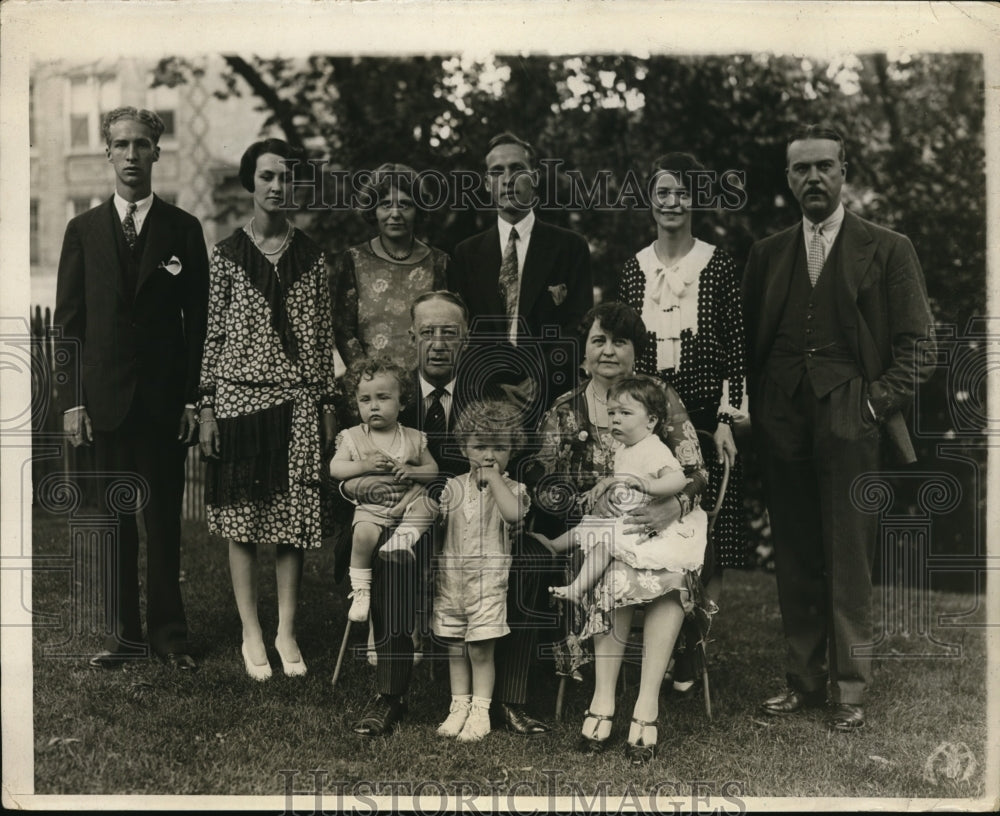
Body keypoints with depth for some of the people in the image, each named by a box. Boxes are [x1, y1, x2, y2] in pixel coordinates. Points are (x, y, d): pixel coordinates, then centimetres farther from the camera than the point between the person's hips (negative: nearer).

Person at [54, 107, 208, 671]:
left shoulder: (183, 229, 5)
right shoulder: (84, 231, 7)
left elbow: (197, 320, 3)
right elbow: (69, 322, 5)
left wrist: (193, 398, -3)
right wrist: (73, 400, -2)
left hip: (165, 398, -1)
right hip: (105, 397, 1)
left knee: (165, 519, 4)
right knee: (115, 519, 6)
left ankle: (169, 633, 13)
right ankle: (124, 633, 15)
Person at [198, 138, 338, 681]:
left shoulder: (310, 256, 7)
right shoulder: (226, 254, 2)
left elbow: (323, 336, 8)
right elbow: (213, 334, 2)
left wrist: (328, 403, 4)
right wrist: (207, 407, -2)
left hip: (298, 401, 1)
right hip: (239, 395, -1)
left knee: (294, 520, 4)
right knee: (242, 521, 3)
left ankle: (287, 632, 15)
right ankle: (251, 635, 14)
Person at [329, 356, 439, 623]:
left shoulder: (413, 438, 10)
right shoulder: (352, 437, 8)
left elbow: (433, 469, 11)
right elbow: (335, 468, -2)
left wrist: (411, 471, -10)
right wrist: (365, 465, -17)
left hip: (408, 502, 1)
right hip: (371, 507, -1)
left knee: (425, 506, -33)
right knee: (364, 534, -30)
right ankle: (361, 590, -12)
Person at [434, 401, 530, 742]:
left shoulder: (513, 488, -3)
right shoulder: (454, 487, 8)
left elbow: (513, 513, -24)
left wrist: (493, 478, -17)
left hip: (488, 577, -4)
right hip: (450, 576, 4)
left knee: (481, 648, -1)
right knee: (455, 647, 11)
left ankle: (480, 712, 11)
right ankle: (459, 706, 24)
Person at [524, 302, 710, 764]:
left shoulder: (662, 399, 3)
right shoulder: (565, 412, 3)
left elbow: (695, 473, -2)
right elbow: (543, 487, -3)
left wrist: (672, 508, -25)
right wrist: (593, 503, -22)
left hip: (656, 525, 1)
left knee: (672, 571, -31)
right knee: (617, 573, -33)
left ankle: (646, 703, -28)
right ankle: (604, 696, -26)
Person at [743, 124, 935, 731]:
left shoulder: (888, 250, 6)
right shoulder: (768, 254, 16)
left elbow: (914, 344, 3)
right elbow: (749, 340, 17)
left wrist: (880, 401, -8)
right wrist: (758, 408, 4)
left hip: (851, 418, -3)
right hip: (782, 424, 3)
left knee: (850, 560, -2)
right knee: (795, 557, 7)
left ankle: (851, 688, 7)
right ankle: (804, 679, 16)